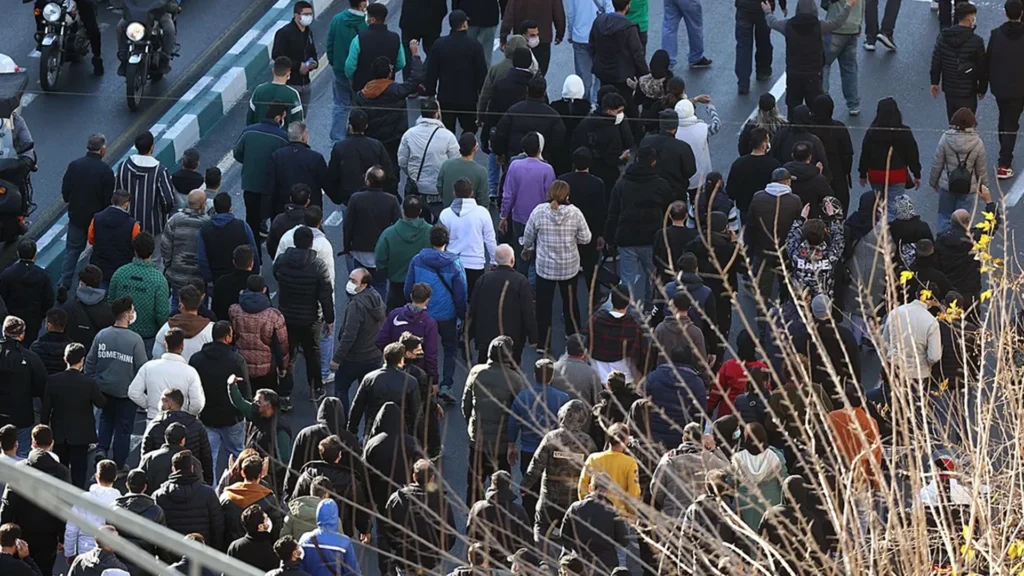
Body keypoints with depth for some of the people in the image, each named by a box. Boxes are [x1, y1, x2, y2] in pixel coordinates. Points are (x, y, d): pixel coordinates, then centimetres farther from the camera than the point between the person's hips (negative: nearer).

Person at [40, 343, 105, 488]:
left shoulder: (52, 380, -11)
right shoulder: (89, 383, -18)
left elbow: (45, 409, -5)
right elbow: (101, 404, -3)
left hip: (59, 434, 2)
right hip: (81, 434, -2)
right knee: (78, 471, 5)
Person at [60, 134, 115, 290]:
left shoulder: (74, 166, -9)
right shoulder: (105, 171, -19)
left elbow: (65, 192, -2)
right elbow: (108, 199, -16)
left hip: (76, 217, 3)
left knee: (72, 249, 16)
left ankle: (64, 283, 9)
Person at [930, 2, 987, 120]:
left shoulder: (943, 36, -5)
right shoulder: (976, 41, -17)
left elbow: (936, 61, 2)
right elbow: (982, 68, -10)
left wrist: (934, 82, 14)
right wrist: (982, 89, 4)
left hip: (949, 88, 5)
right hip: (967, 92, -5)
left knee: (953, 124, 20)